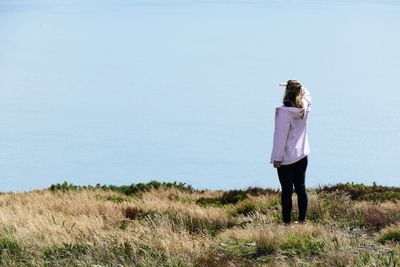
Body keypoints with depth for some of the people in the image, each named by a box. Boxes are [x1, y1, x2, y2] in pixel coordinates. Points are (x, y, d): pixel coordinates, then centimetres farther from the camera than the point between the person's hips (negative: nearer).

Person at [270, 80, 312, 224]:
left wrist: (277, 157, -12)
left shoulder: (284, 112, -20)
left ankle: (287, 222, 3)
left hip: (286, 158, -6)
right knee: (301, 188, 14)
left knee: (287, 191, 0)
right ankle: (302, 220, 19)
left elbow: (281, 136, -17)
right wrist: (297, 85, 13)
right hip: (302, 155, 6)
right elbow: (307, 93, 24)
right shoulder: (305, 107, -2)